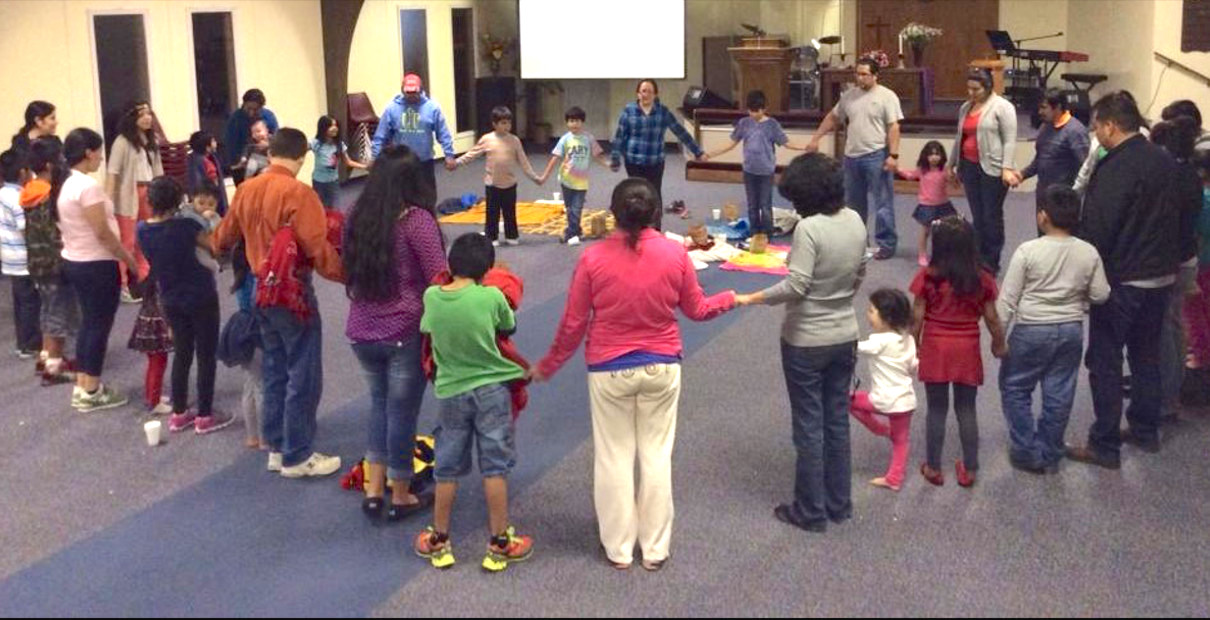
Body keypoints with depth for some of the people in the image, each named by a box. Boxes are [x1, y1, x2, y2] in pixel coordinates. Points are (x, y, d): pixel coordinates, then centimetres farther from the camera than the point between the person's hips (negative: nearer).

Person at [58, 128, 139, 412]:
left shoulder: (68, 184, 9)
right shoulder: (88, 186, -20)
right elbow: (103, 233, -21)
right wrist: (130, 260, -11)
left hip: (74, 262, 9)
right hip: (96, 265, -9)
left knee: (89, 323, 17)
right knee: (99, 326, 0)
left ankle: (82, 387, 23)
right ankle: (91, 392, 7)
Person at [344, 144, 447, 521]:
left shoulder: (358, 215, 4)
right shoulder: (415, 219, -14)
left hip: (361, 331, 6)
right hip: (405, 333, -5)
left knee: (380, 405, 21)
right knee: (402, 411, 8)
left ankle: (374, 490, 23)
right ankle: (401, 497, 22)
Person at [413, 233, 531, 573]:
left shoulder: (431, 297, -8)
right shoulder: (492, 297, -15)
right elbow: (510, 327, 3)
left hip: (451, 392, 2)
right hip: (491, 389, -2)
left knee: (447, 469, 13)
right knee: (495, 467, 6)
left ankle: (439, 542, 24)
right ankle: (500, 545, 13)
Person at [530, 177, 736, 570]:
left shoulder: (593, 258, -14)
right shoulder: (675, 254, -10)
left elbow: (573, 324, -7)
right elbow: (696, 309, 4)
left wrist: (547, 367, 9)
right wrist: (731, 299, 25)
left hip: (609, 371, -1)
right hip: (662, 368, 2)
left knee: (614, 457, 12)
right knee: (657, 456, 13)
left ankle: (619, 548, 22)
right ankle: (655, 549, 22)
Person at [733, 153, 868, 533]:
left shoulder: (809, 228, -23)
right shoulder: (855, 221, -1)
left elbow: (795, 287, -28)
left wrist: (749, 299, -18)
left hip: (806, 342, -7)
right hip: (844, 337, 7)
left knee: (809, 426, 5)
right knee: (837, 421, 17)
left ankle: (811, 512, 16)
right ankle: (839, 505, 28)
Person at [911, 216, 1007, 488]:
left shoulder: (928, 277, -13)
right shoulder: (982, 279, -7)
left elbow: (917, 316, -9)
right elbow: (991, 317, 0)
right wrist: (999, 343, 16)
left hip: (935, 347, -2)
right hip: (968, 349, 2)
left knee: (937, 410, 10)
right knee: (966, 410, 13)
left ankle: (934, 468, 18)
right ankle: (969, 470, 18)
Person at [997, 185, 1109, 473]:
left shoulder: (1028, 251, -14)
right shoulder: (1089, 253, -4)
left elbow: (1008, 298, -12)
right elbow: (1100, 295, 1)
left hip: (1032, 331, -4)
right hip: (1071, 331, 4)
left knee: (1015, 388, 13)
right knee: (1059, 394, 12)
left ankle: (1027, 452, 14)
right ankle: (1050, 456, 22)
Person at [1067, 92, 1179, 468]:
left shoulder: (1115, 169, -22)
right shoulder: (1164, 161, 5)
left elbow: (1096, 230, -21)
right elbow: (1175, 217, 14)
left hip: (1122, 281, -8)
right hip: (1162, 277, 8)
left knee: (1105, 362, 2)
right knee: (1147, 355, 20)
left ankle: (1105, 445, 7)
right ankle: (1145, 430, 32)